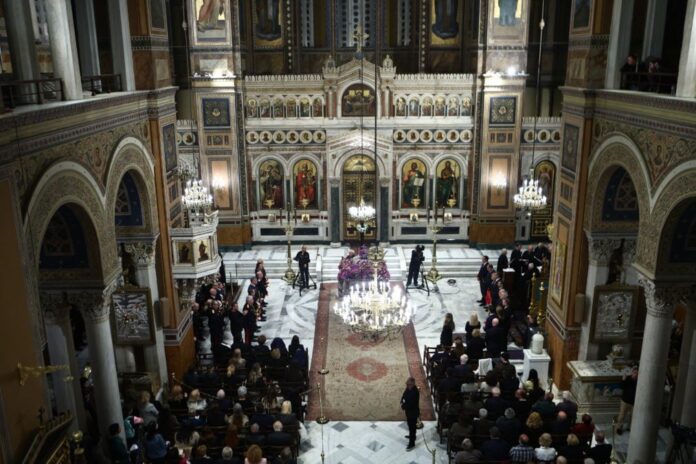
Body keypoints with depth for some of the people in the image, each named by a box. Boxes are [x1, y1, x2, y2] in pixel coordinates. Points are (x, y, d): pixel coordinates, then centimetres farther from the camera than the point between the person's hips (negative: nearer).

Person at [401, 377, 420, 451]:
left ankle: (412, 443, 17)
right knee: (410, 425, 28)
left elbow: (410, 404, -32)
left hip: (413, 412, -9)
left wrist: (403, 406, -17)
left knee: (412, 427, 4)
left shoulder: (415, 393, -34)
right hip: (409, 411, 9)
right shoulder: (408, 388, -7)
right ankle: (412, 435, 51)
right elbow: (404, 396, 5)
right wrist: (403, 402, -13)